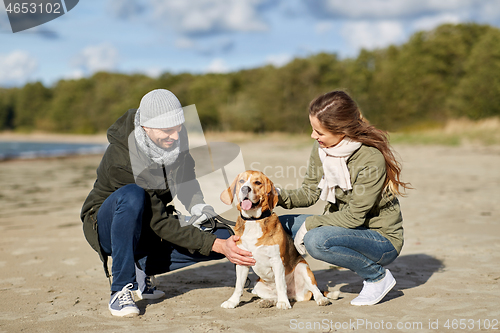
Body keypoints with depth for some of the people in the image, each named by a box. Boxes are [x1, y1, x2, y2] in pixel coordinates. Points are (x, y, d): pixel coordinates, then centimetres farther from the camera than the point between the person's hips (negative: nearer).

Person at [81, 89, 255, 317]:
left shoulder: (175, 137, -13)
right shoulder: (122, 159, -32)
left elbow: (185, 178, 9)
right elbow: (160, 224, -31)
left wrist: (199, 208, -12)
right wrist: (216, 245, -37)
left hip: (148, 229, 6)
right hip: (108, 227, -6)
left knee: (223, 237, -13)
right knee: (133, 196, -41)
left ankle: (140, 269, 1)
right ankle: (120, 290, -26)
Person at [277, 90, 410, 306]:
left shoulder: (371, 160, -26)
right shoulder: (321, 149, -5)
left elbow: (354, 216, -23)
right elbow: (309, 192, 2)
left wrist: (310, 223, -19)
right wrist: (279, 196, -16)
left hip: (383, 239, -8)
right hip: (345, 226, 8)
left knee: (316, 240, -32)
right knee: (281, 225, 0)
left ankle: (377, 276, -6)